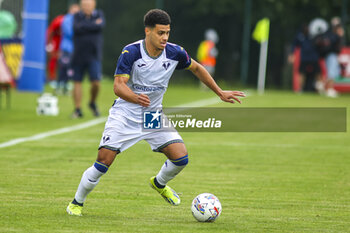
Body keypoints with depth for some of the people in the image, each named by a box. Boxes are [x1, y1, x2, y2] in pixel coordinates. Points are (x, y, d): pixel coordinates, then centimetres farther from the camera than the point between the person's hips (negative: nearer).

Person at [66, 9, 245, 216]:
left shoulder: (174, 53, -9)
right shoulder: (131, 53, -21)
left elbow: (197, 68, 10)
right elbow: (118, 86, -27)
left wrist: (220, 93, 13)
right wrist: (136, 98, -48)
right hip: (125, 115, -3)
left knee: (181, 158, -11)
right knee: (103, 163, -12)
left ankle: (159, 183, 22)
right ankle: (77, 202, 11)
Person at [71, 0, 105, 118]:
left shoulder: (99, 14, 4)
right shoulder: (77, 16, 4)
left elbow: (100, 26, -15)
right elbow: (76, 28, -14)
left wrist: (84, 26, -10)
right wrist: (93, 25, -10)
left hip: (94, 56, -1)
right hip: (78, 56, 1)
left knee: (96, 82, -9)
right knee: (77, 82, 0)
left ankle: (93, 103, 18)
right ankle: (78, 109, 9)